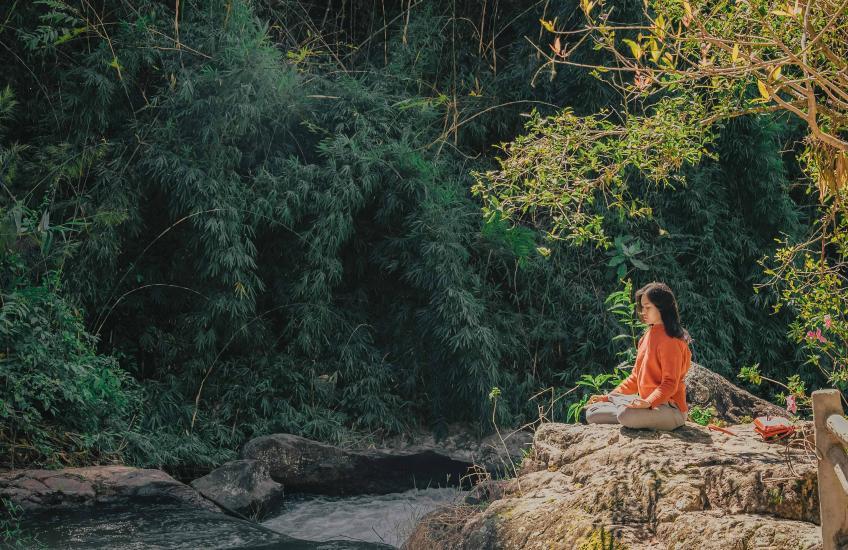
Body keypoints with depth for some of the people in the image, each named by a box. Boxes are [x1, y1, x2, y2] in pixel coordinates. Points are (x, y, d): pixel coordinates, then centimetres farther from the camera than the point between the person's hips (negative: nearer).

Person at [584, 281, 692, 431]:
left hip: (671, 412, -8)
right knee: (592, 413, 3)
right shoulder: (646, 337, 14)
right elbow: (636, 377, 18)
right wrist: (608, 397, 10)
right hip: (647, 404, 8)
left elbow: (670, 383, -20)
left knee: (626, 415, -37)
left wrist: (648, 402, -34)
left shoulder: (670, 340, -13)